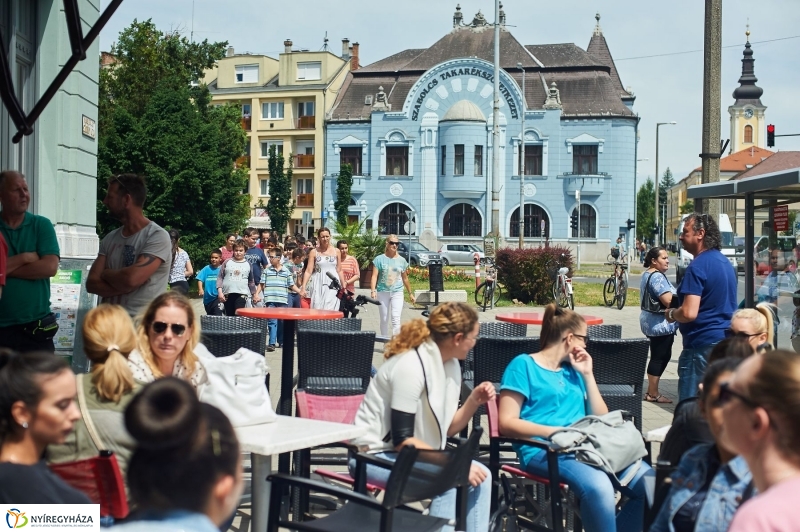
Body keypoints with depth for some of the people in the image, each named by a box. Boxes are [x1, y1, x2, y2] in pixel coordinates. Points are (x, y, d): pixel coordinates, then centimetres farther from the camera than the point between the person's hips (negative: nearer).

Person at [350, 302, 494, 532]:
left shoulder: (451, 364, 2)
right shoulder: (411, 365, -23)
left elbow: (446, 429, 7)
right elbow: (402, 439, -25)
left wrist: (474, 400, -7)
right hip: (376, 455, -9)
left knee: (480, 476, -7)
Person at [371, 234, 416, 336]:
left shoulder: (401, 260, 7)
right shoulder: (379, 259, 0)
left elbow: (405, 278, 15)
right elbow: (374, 276, -7)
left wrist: (410, 293, 19)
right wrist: (373, 290, -20)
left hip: (397, 292, 0)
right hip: (383, 292, 0)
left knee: (396, 319, -13)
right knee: (384, 319, 9)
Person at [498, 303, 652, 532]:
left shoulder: (573, 371, 23)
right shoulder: (524, 365, 4)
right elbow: (507, 422, -5)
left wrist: (587, 374, 13)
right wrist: (555, 432, -15)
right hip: (544, 451, -6)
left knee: (649, 482, -18)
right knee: (597, 485, -36)